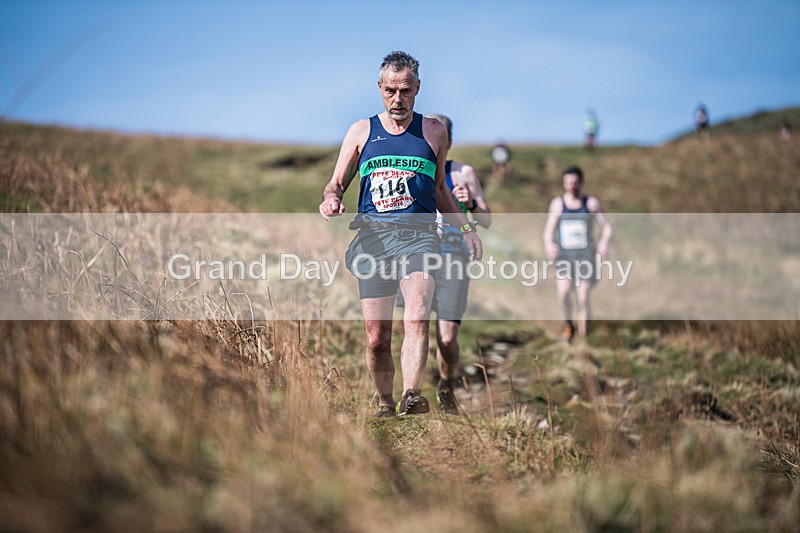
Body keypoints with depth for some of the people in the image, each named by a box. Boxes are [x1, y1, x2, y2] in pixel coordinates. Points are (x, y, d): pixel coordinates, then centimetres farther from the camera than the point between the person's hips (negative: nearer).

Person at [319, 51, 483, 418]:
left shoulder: (433, 131, 15)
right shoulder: (361, 132, 14)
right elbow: (336, 184, 17)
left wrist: (466, 227, 15)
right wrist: (330, 200, -7)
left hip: (418, 235, -1)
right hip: (372, 236, 1)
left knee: (417, 317, -26)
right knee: (376, 337, -1)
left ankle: (411, 397, -35)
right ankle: (385, 404, 16)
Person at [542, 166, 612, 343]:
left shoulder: (591, 203, 1)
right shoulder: (557, 204, 3)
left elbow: (607, 226, 3)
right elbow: (548, 230, 1)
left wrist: (604, 241, -18)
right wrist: (549, 244, -21)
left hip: (585, 255, 0)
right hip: (563, 255, 0)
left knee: (583, 298, -4)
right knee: (563, 292, -21)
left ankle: (583, 334, 9)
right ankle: (568, 325, 4)